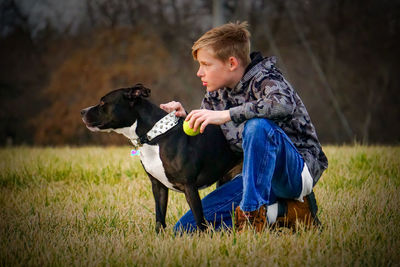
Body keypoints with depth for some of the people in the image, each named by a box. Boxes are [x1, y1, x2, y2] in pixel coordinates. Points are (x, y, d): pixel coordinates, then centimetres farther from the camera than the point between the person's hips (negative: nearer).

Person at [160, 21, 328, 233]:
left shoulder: (263, 78, -14)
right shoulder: (216, 94, 8)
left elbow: (285, 104, -38)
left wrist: (225, 115, -37)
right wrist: (184, 118, -2)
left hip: (299, 168, -8)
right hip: (262, 175, 8)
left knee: (257, 126, -37)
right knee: (185, 229, -4)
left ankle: (253, 213, -29)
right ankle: (278, 213, -7)